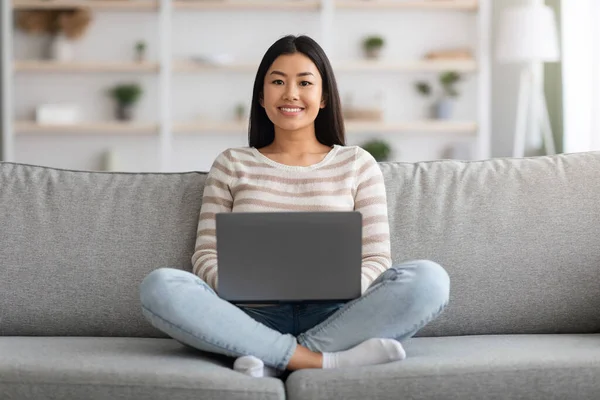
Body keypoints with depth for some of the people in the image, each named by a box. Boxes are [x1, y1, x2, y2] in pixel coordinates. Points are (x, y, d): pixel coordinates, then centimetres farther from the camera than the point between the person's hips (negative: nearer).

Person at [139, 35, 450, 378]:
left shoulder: (358, 164, 14)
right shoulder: (232, 165, 15)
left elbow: (376, 260, 8)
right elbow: (206, 255, 9)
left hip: (333, 317, 0)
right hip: (254, 317, 0)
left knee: (429, 279, -27)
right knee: (159, 287, -28)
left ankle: (271, 360, -28)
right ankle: (327, 359, -30)